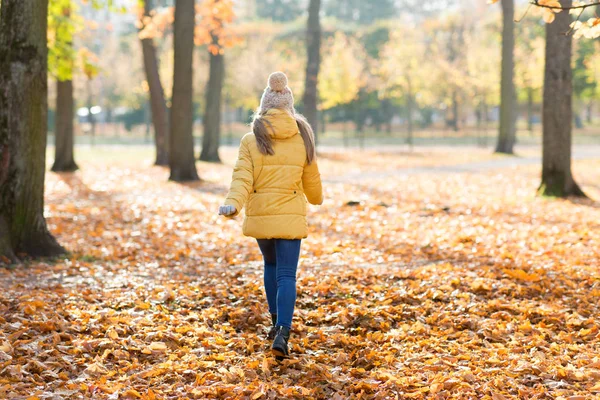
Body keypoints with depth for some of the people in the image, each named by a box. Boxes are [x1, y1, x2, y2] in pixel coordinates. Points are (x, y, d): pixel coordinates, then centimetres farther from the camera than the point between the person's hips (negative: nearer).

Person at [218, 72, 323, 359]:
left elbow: (242, 179, -18)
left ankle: (277, 323, 29)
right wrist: (316, 198, 31)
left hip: (259, 215, 1)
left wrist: (232, 204, -28)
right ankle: (282, 332, -19)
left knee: (271, 265, 24)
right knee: (286, 274, -1)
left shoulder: (251, 141, -4)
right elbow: (312, 181, 11)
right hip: (291, 216, -1)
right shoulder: (302, 140, 1)